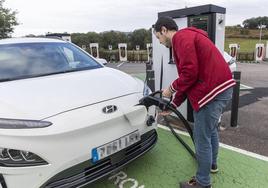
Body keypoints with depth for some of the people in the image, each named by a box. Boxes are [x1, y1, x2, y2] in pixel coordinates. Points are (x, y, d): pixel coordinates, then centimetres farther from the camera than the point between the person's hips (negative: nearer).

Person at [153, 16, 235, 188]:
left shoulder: (181, 37, -9)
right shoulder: (188, 37, 23)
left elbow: (190, 72, -22)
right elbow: (188, 79, 22)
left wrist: (171, 88, -3)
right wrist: (173, 106, 22)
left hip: (213, 91, -11)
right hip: (222, 87, 11)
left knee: (202, 138, 1)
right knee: (211, 129, 27)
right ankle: (212, 163, 48)